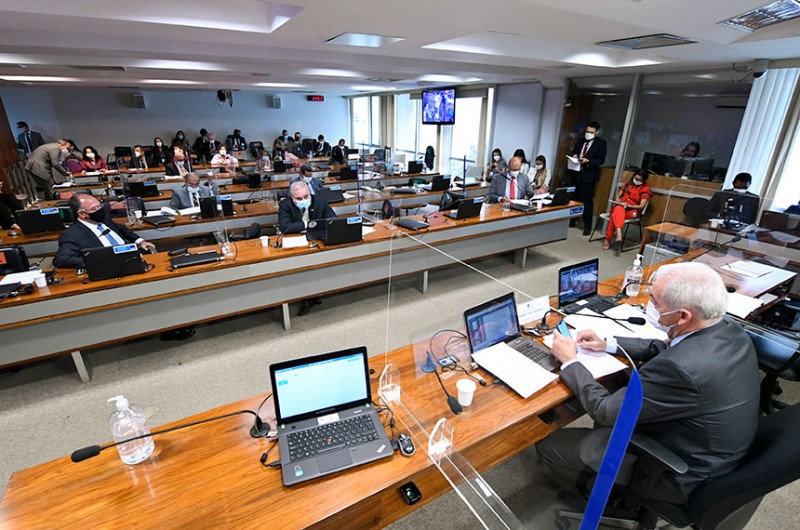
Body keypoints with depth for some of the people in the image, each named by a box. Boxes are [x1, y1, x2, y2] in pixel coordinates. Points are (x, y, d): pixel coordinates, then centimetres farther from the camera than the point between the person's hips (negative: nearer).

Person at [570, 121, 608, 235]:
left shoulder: (601, 143, -1)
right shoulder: (580, 141, 15)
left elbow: (601, 160, -7)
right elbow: (573, 152, 21)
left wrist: (588, 161, -23)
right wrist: (574, 156, -3)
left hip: (589, 175, -5)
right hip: (576, 173, 5)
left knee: (587, 201, -3)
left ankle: (587, 226, 3)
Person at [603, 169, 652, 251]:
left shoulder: (645, 189, 1)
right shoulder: (628, 183, 15)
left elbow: (641, 206, -7)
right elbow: (618, 195, 20)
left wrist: (628, 205, -21)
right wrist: (618, 201, -3)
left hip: (633, 211, -3)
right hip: (620, 206, 3)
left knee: (615, 215, -36)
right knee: (618, 209, -38)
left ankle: (608, 239, -40)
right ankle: (618, 232, -57)